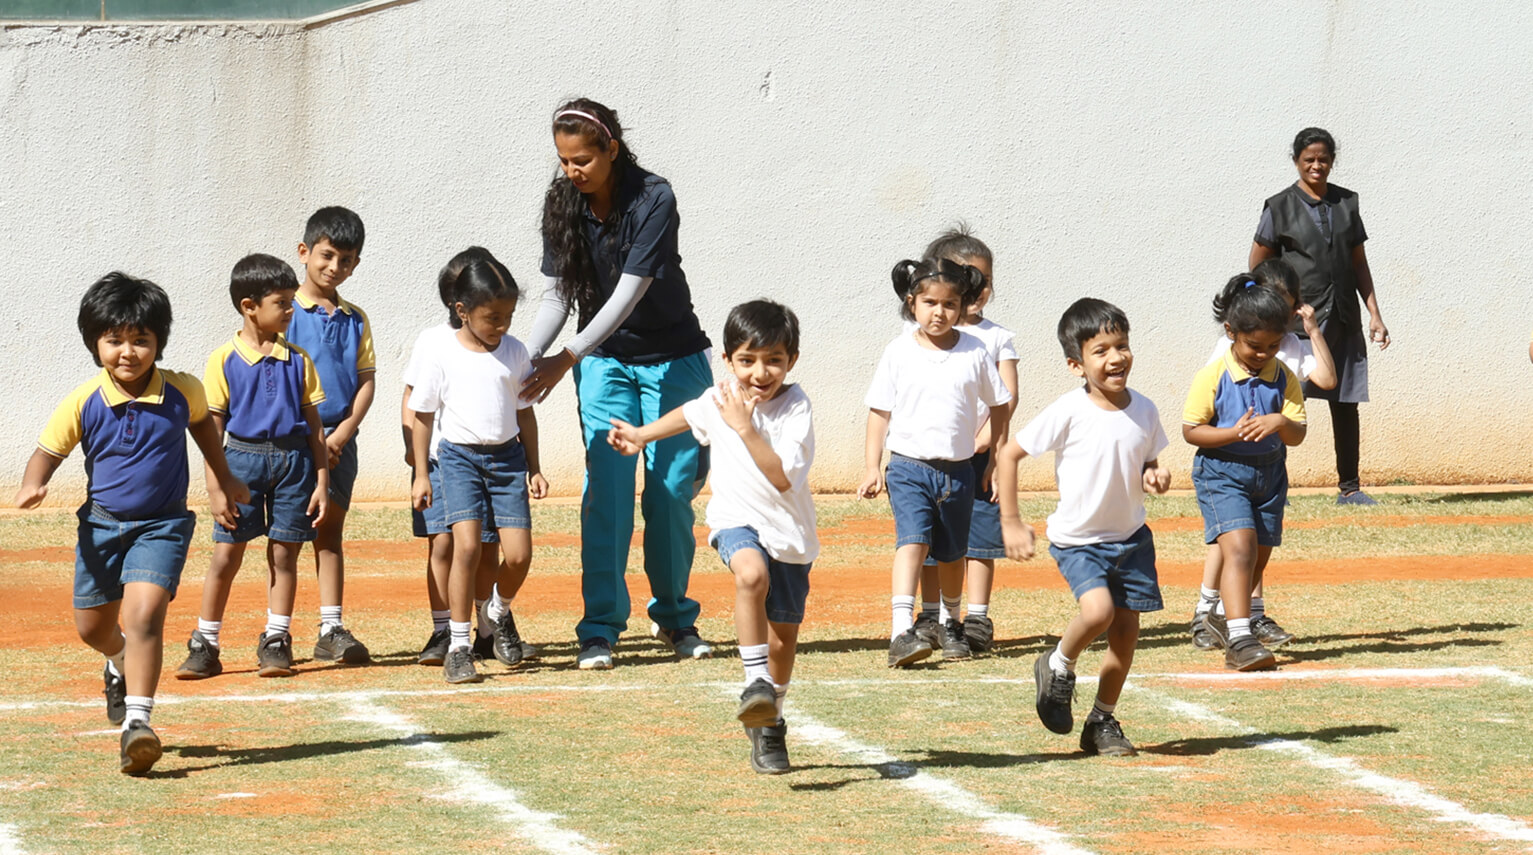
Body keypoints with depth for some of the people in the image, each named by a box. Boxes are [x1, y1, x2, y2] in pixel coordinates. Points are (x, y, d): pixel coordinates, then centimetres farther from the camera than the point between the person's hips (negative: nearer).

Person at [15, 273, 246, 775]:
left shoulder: (181, 392, -10)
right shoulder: (82, 403, -14)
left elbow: (201, 423, 13)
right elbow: (48, 452, -5)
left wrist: (221, 481, 19)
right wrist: (33, 486, -27)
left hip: (162, 525, -2)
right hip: (102, 523, 2)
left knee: (144, 613, -22)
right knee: (92, 626, 14)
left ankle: (137, 720, -23)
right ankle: (122, 664, 51)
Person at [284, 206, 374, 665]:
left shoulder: (355, 320, 11)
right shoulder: (285, 311, -2)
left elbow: (366, 382, 7)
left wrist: (340, 436, -7)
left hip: (338, 441, 4)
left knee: (330, 531, 6)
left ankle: (331, 630, 8)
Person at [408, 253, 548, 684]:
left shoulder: (514, 352, 4)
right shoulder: (439, 352, -6)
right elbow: (423, 414, 0)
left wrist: (534, 468, 13)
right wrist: (421, 474, 0)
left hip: (507, 456, 3)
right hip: (459, 456, -3)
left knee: (518, 556, -4)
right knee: (467, 547, -18)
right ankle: (458, 647, -9)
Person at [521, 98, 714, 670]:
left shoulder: (653, 201, -22)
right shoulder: (563, 204, -7)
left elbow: (627, 295, -27)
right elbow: (557, 295, -3)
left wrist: (567, 358, -33)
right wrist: (524, 360, -17)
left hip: (672, 359, -2)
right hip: (605, 363, 3)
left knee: (671, 490, 2)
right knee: (607, 489, -10)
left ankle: (674, 616, 20)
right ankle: (600, 628, -11)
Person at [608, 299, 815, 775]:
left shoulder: (795, 407, -17)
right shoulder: (718, 401, -6)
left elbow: (783, 478, -28)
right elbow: (688, 416, 20)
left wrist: (745, 429, -31)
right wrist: (642, 436, 30)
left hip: (790, 535, 0)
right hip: (737, 521, 0)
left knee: (783, 633, 10)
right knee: (751, 573, -35)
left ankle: (768, 725, 33)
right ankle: (757, 682, -30)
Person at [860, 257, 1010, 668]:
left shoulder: (975, 353, 0)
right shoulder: (899, 352, -2)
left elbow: (998, 404, 11)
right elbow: (879, 411, 4)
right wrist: (873, 468, 1)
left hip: (958, 469, 2)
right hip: (908, 465, -2)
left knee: (951, 553, 12)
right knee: (913, 541, -19)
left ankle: (952, 624, 35)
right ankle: (901, 631, -29)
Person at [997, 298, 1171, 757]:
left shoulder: (1144, 411, -2)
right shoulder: (1069, 413, -17)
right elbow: (1008, 455, -10)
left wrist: (1155, 477, -9)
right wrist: (1010, 523, -12)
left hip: (1130, 537, 5)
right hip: (1078, 538, -5)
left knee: (1126, 632, 5)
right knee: (1098, 610, -27)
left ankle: (1104, 720, 24)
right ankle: (1058, 667, 3)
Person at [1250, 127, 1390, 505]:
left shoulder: (1346, 203, 12)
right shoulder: (1280, 207, 0)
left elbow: (1359, 263, 15)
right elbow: (1258, 266, 2)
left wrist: (1374, 314, 10)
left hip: (1343, 319, 4)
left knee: (1346, 403, 8)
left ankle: (1349, 487, 16)